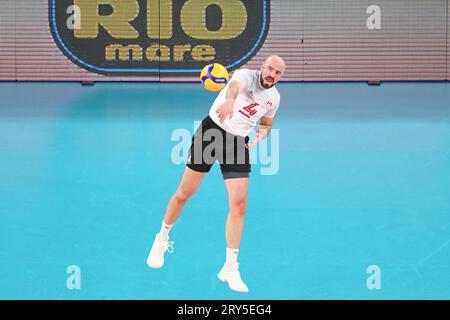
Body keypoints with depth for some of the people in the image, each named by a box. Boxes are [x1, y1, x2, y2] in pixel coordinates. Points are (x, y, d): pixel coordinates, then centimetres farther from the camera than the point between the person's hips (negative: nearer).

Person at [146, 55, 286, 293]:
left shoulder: (274, 98, 6)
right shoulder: (247, 75, -13)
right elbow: (236, 85, -39)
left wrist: (258, 137, -1)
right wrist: (229, 101, -64)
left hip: (238, 143, 4)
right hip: (211, 130, -4)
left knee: (239, 204, -8)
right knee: (184, 193, 3)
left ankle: (230, 269, 0)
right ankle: (162, 240, 29)